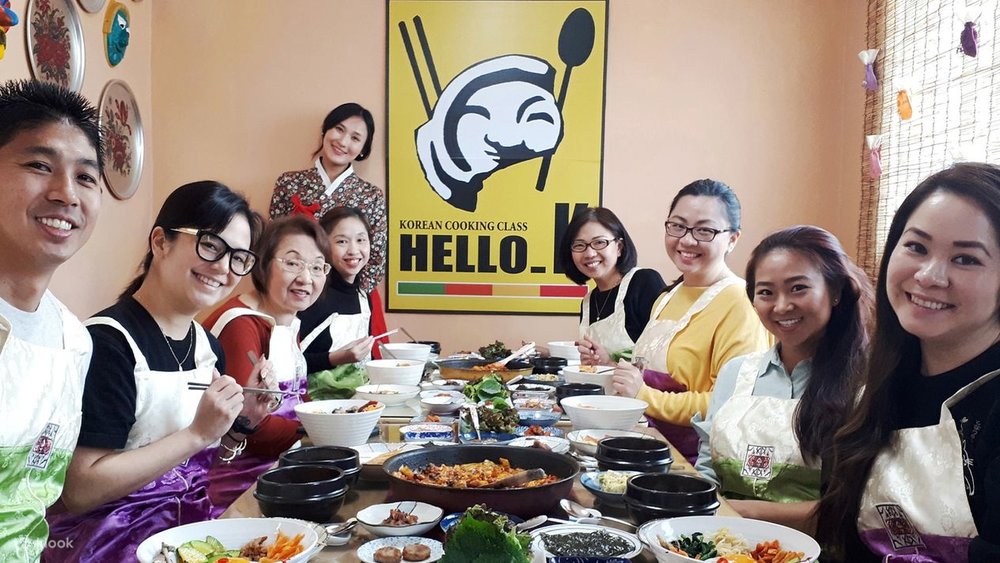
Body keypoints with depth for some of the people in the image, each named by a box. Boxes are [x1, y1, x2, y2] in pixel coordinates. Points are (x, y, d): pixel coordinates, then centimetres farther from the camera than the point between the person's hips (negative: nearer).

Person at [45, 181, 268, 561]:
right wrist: (198, 433, -22)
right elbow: (78, 491, -21)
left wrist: (241, 424, -4)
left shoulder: (208, 346, 4)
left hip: (192, 519, 7)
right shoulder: (106, 343, -18)